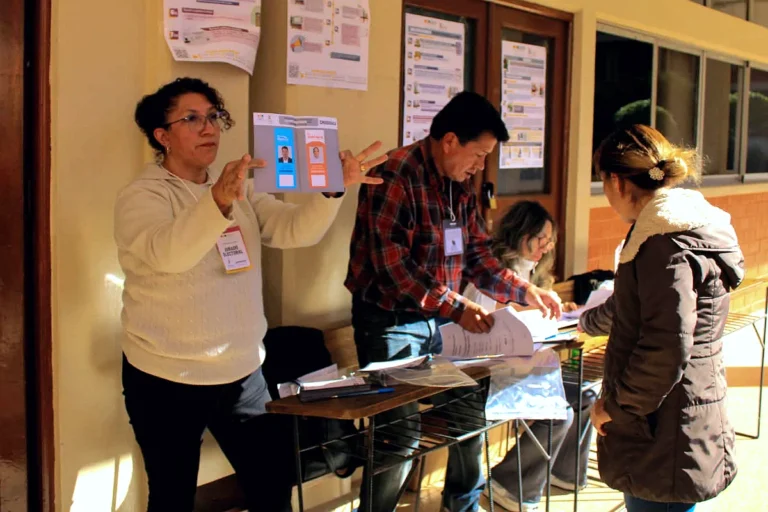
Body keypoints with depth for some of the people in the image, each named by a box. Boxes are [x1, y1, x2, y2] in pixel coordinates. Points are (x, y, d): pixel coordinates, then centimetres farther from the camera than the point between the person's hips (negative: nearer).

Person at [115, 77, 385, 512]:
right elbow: (167, 252, -32)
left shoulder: (242, 191, 9)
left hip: (243, 374, 5)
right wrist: (219, 201, -49)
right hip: (166, 380, -5)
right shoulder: (140, 198, -10)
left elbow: (297, 230, -5)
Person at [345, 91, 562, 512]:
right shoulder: (395, 177, -19)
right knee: (403, 431, -7)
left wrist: (525, 291, 1)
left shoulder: (459, 185, 8)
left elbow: (477, 254, 13)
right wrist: (456, 308, -28)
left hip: (440, 319, 8)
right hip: (392, 320, -8)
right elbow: (394, 267, -25)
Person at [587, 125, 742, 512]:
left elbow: (667, 349, -26)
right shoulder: (684, 226, 13)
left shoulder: (668, 243, -19)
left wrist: (614, 406, -14)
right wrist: (590, 320, 46)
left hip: (667, 436, -10)